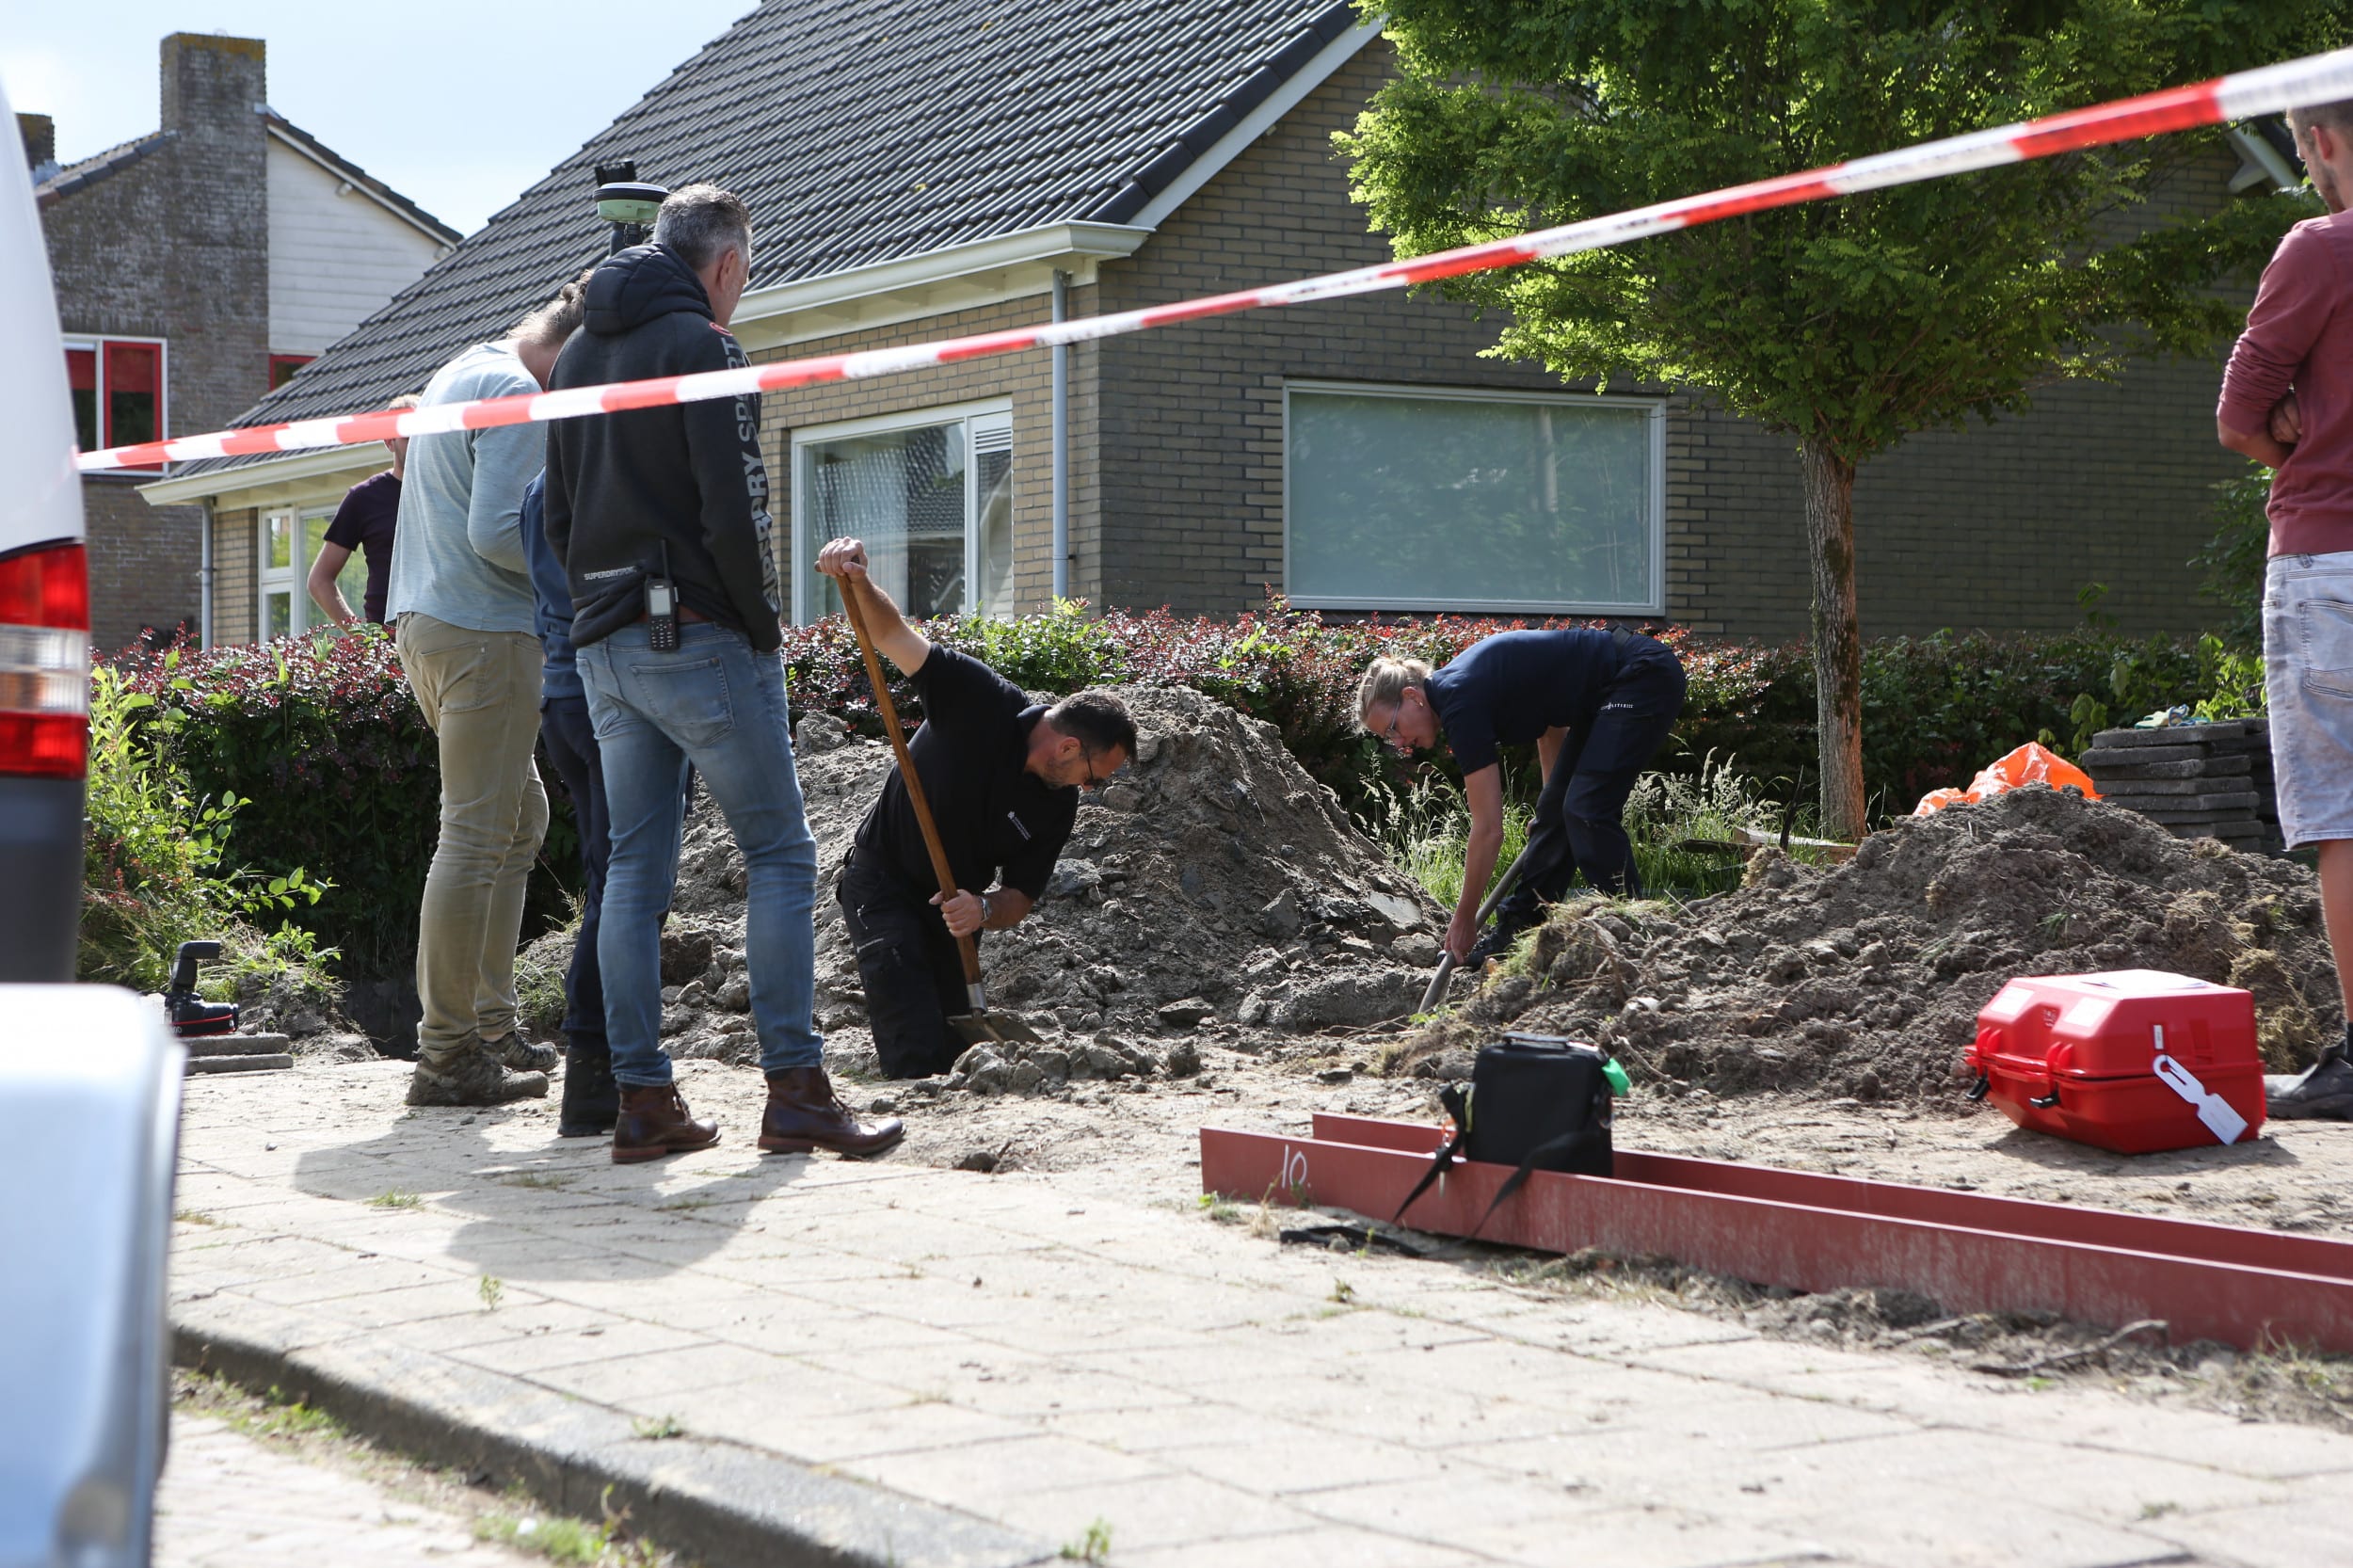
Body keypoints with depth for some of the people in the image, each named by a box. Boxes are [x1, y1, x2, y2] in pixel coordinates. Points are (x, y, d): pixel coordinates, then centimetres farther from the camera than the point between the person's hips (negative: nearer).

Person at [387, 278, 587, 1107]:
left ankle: (491, 1025, 20)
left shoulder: (456, 375, 20)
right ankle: (447, 1055, -7)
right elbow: (496, 531, -21)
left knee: (520, 815, 17)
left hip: (430, 624, 11)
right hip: (484, 634, -11)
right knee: (477, 835, -8)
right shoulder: (515, 393, -13)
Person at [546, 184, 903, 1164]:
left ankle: (643, 1099, 6)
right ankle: (795, 1090, -7)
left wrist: (599, 606, 18)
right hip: (699, 639, -8)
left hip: (602, 646, 8)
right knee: (779, 854, -2)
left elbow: (557, 516, 18)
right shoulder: (700, 348, -9)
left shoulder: (577, 358, 17)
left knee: (635, 868, 8)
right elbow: (732, 512, -17)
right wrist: (764, 628, -6)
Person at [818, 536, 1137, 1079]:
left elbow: (1020, 897, -3)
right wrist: (856, 582, -44)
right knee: (919, 1055, -21)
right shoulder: (980, 700, -21)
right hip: (881, 884, -5)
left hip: (956, 909, 6)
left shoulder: (1058, 807, -8)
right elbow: (891, 635, -23)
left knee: (955, 1049, 6)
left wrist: (984, 911, -28)